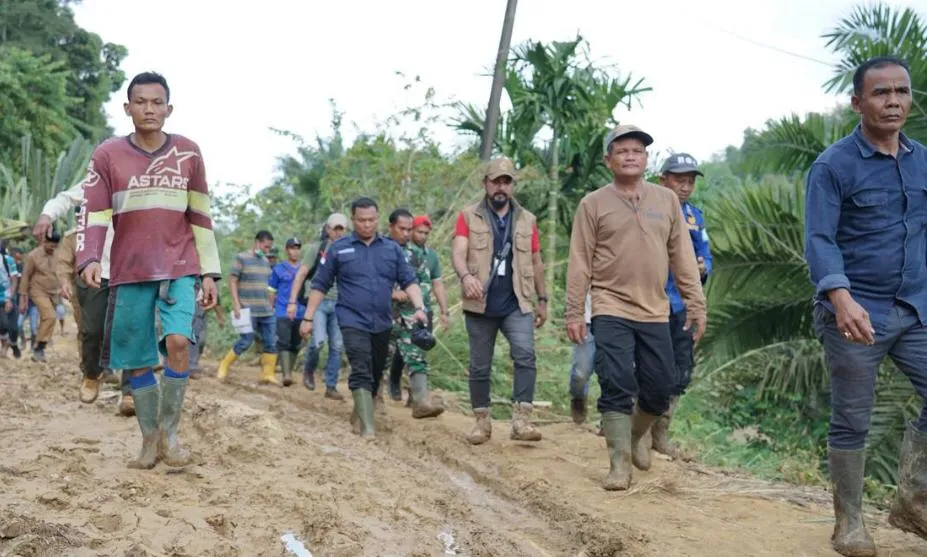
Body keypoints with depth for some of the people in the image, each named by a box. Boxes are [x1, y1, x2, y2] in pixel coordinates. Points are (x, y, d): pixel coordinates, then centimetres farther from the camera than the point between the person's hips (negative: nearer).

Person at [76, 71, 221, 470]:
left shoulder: (188, 153, 3)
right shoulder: (107, 155, -1)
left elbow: (200, 217, 8)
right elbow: (93, 214, -3)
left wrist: (209, 273, 6)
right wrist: (90, 259, -20)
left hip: (179, 268, 0)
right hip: (129, 272, 1)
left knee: (179, 341, -21)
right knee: (138, 361, 5)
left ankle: (169, 431, -5)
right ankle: (150, 440, 22)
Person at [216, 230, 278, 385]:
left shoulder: (265, 260, 15)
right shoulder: (242, 258, -4)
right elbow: (232, 281, -6)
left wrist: (270, 304, 16)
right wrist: (236, 304, -14)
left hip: (266, 310, 7)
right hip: (248, 310, -7)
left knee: (271, 342, 1)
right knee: (245, 342, -5)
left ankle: (268, 373, 6)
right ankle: (224, 366, 13)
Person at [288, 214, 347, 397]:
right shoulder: (318, 249, 0)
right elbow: (301, 275, -1)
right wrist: (292, 302, -8)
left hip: (339, 305, 4)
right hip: (318, 301, -3)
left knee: (337, 347, 1)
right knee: (318, 340, -19)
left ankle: (331, 387, 11)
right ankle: (308, 370, 9)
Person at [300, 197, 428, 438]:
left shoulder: (392, 249, 8)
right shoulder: (338, 249, 2)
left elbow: (409, 281, 4)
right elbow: (320, 285, 4)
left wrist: (419, 307, -12)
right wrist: (308, 318, 1)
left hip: (382, 324, 4)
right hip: (353, 322, -4)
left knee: (376, 373, 13)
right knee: (361, 372, -15)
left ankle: (360, 414, 32)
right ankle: (367, 426, -18)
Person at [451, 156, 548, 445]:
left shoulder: (527, 220, 10)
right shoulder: (468, 217, 1)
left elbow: (536, 263, 16)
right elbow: (459, 253, -13)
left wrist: (542, 299, 16)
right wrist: (466, 276, -33)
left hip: (517, 304, 1)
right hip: (480, 305, -1)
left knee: (525, 354, -19)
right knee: (479, 366, 7)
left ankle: (521, 419, -19)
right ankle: (482, 420, 21)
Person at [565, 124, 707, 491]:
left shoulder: (666, 200, 10)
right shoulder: (594, 204, 1)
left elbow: (683, 258, 10)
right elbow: (579, 263, 0)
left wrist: (696, 305, 5)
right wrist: (574, 313, -3)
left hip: (655, 313, 3)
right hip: (611, 312, -3)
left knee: (661, 387, 7)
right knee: (617, 386, -10)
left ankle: (636, 435, 35)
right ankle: (619, 464, -1)